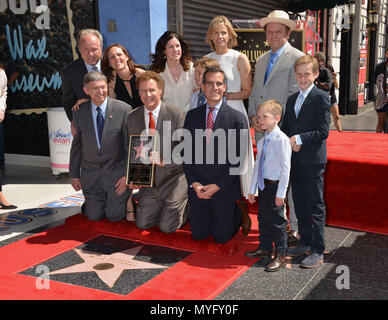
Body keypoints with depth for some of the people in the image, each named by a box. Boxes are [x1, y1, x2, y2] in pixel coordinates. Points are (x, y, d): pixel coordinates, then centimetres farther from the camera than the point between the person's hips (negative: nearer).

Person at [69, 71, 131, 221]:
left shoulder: (123, 109, -13)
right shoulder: (79, 113, -3)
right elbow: (76, 145, 6)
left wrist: (126, 175, -13)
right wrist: (74, 175, 7)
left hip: (116, 173, -2)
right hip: (90, 174, 3)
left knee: (115, 216, 6)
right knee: (94, 216, 11)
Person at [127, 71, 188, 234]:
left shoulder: (177, 115, -12)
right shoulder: (133, 117, 2)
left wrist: (164, 161, -28)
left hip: (173, 178, -4)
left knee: (167, 227, -6)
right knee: (142, 223, 3)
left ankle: (185, 204, 22)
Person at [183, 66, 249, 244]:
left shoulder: (237, 118, -7)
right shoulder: (192, 115, 4)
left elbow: (239, 157, -9)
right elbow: (186, 152, 4)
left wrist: (218, 185, -14)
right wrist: (193, 182, -6)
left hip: (225, 189, -3)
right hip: (197, 188, 3)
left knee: (221, 237, 8)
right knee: (198, 235, 12)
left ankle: (238, 213, 35)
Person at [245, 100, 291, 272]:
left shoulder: (282, 140, -15)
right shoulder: (261, 142, 9)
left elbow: (285, 168, -17)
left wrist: (281, 193, -19)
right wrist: (252, 189, 15)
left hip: (275, 186, -8)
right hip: (263, 185, 8)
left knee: (277, 221, 2)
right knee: (263, 219, 19)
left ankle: (280, 256, 15)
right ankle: (264, 247, 37)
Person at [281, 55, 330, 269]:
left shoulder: (321, 98, -7)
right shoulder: (292, 99, 16)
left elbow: (323, 131, -13)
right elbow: (285, 127, 16)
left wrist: (300, 139, -18)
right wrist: (289, 142, -3)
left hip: (313, 160, -7)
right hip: (295, 160, 7)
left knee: (315, 206, -1)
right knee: (299, 203, 14)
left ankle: (317, 251, 6)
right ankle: (305, 242, 28)